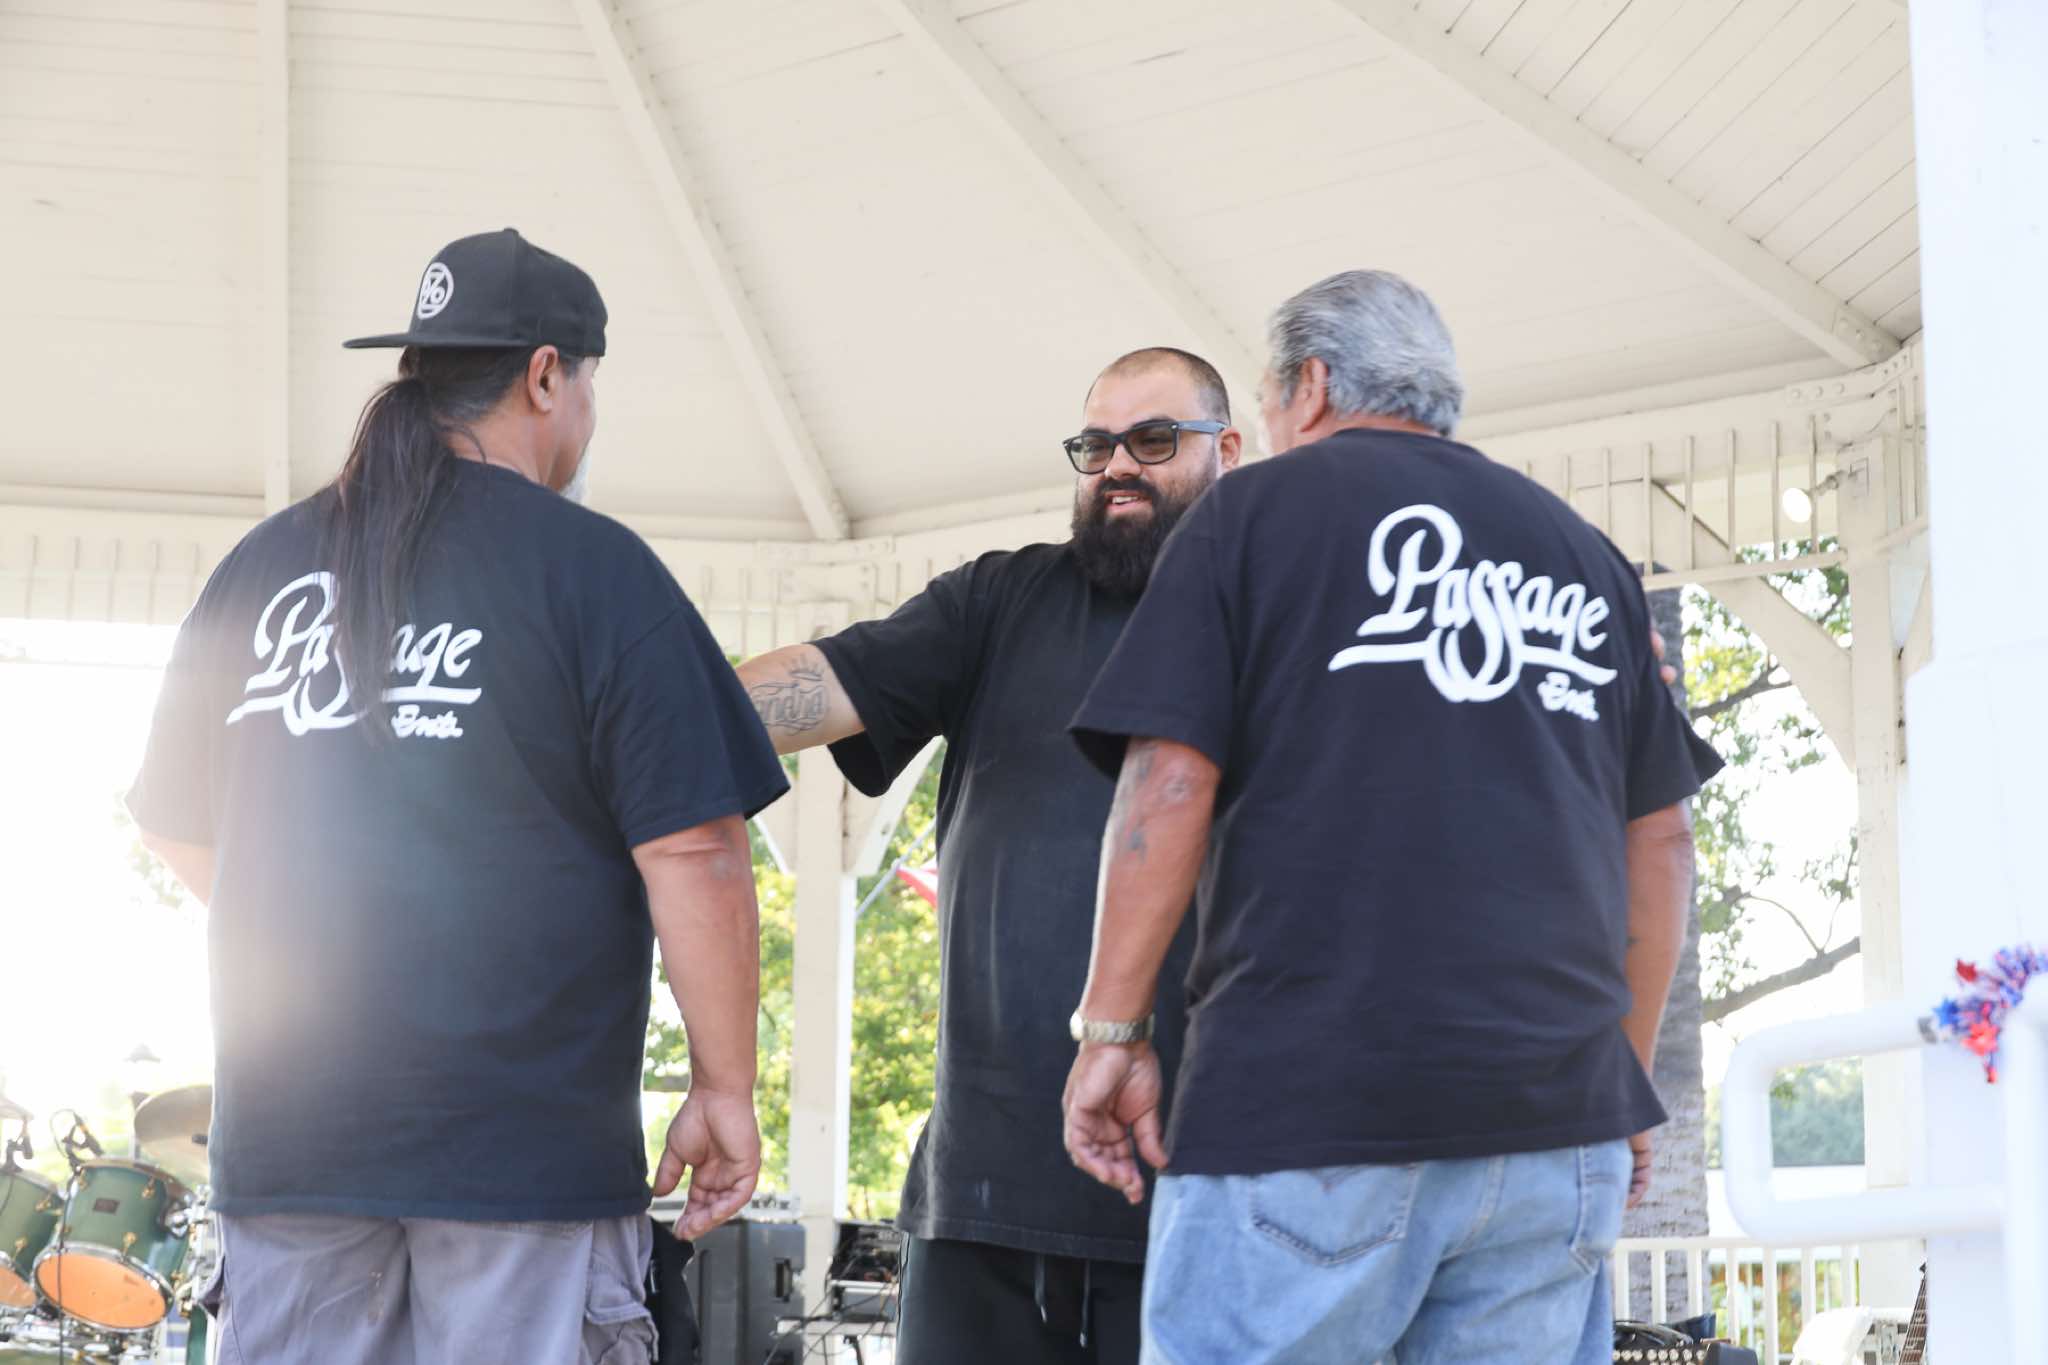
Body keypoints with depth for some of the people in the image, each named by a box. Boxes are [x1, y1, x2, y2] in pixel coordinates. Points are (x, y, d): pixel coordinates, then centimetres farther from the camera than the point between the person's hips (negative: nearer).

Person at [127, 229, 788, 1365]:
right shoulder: (593, 568, -6)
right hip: (524, 1141, -4)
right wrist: (724, 1089, -3)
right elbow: (692, 855, -12)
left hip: (282, 1130, 5)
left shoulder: (262, 565, 10)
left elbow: (173, 824, 20)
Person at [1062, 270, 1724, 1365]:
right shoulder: (1582, 552, 18)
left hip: (1302, 1096, -4)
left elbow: (1171, 784, -5)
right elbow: (1657, 838, 16)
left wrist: (1112, 1031, -1)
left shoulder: (1252, 510, 6)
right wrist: (1627, 1077, 22)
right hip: (1559, 1111, 5)